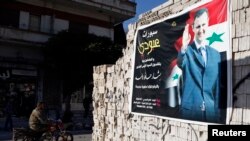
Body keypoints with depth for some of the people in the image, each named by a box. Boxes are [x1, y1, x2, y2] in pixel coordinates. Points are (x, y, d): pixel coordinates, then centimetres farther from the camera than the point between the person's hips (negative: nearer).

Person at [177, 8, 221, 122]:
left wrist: (217, 111, 11)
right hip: (190, 110, -3)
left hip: (211, 111, 4)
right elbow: (180, 63, -24)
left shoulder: (216, 54, 10)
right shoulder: (187, 50, -1)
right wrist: (183, 48, -43)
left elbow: (217, 86, 13)